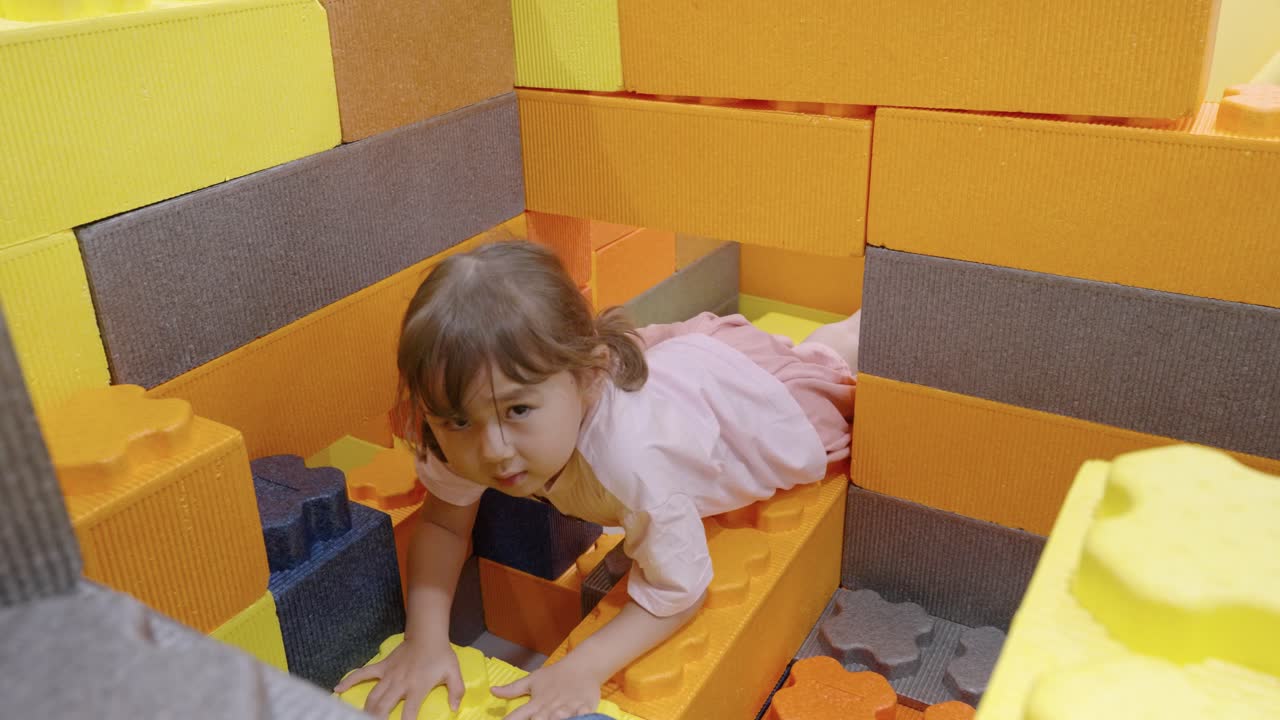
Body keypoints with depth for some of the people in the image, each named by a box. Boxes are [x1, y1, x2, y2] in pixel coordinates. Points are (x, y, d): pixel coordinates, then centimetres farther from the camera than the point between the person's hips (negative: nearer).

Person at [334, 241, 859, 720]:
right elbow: (443, 524, -20)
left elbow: (678, 595, -37)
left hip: (752, 388, -3)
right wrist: (424, 639, -33)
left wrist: (582, 669, -47)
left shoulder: (637, 459, -51)